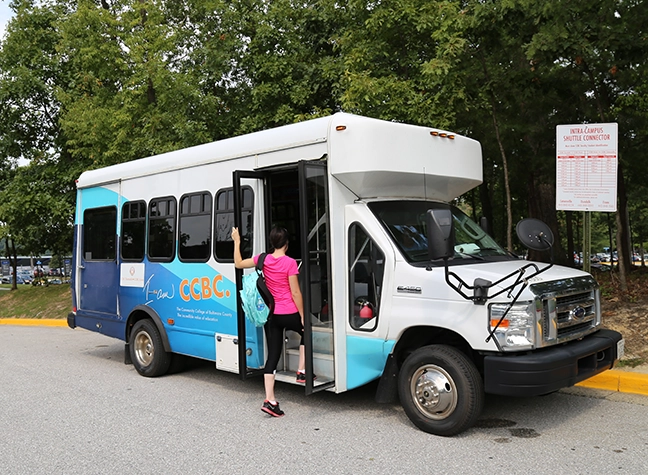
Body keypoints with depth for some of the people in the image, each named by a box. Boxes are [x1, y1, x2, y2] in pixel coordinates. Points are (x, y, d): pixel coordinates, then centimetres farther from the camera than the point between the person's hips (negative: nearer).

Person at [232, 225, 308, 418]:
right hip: (289, 314, -4)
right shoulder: (290, 263, -12)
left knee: (272, 355, 6)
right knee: (305, 332, 27)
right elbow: (295, 292, -11)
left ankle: (270, 400, 3)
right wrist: (303, 316, -5)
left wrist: (237, 242, 21)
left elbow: (238, 264, 13)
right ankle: (302, 371, 24)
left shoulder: (264, 259, 2)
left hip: (271, 314, 4)